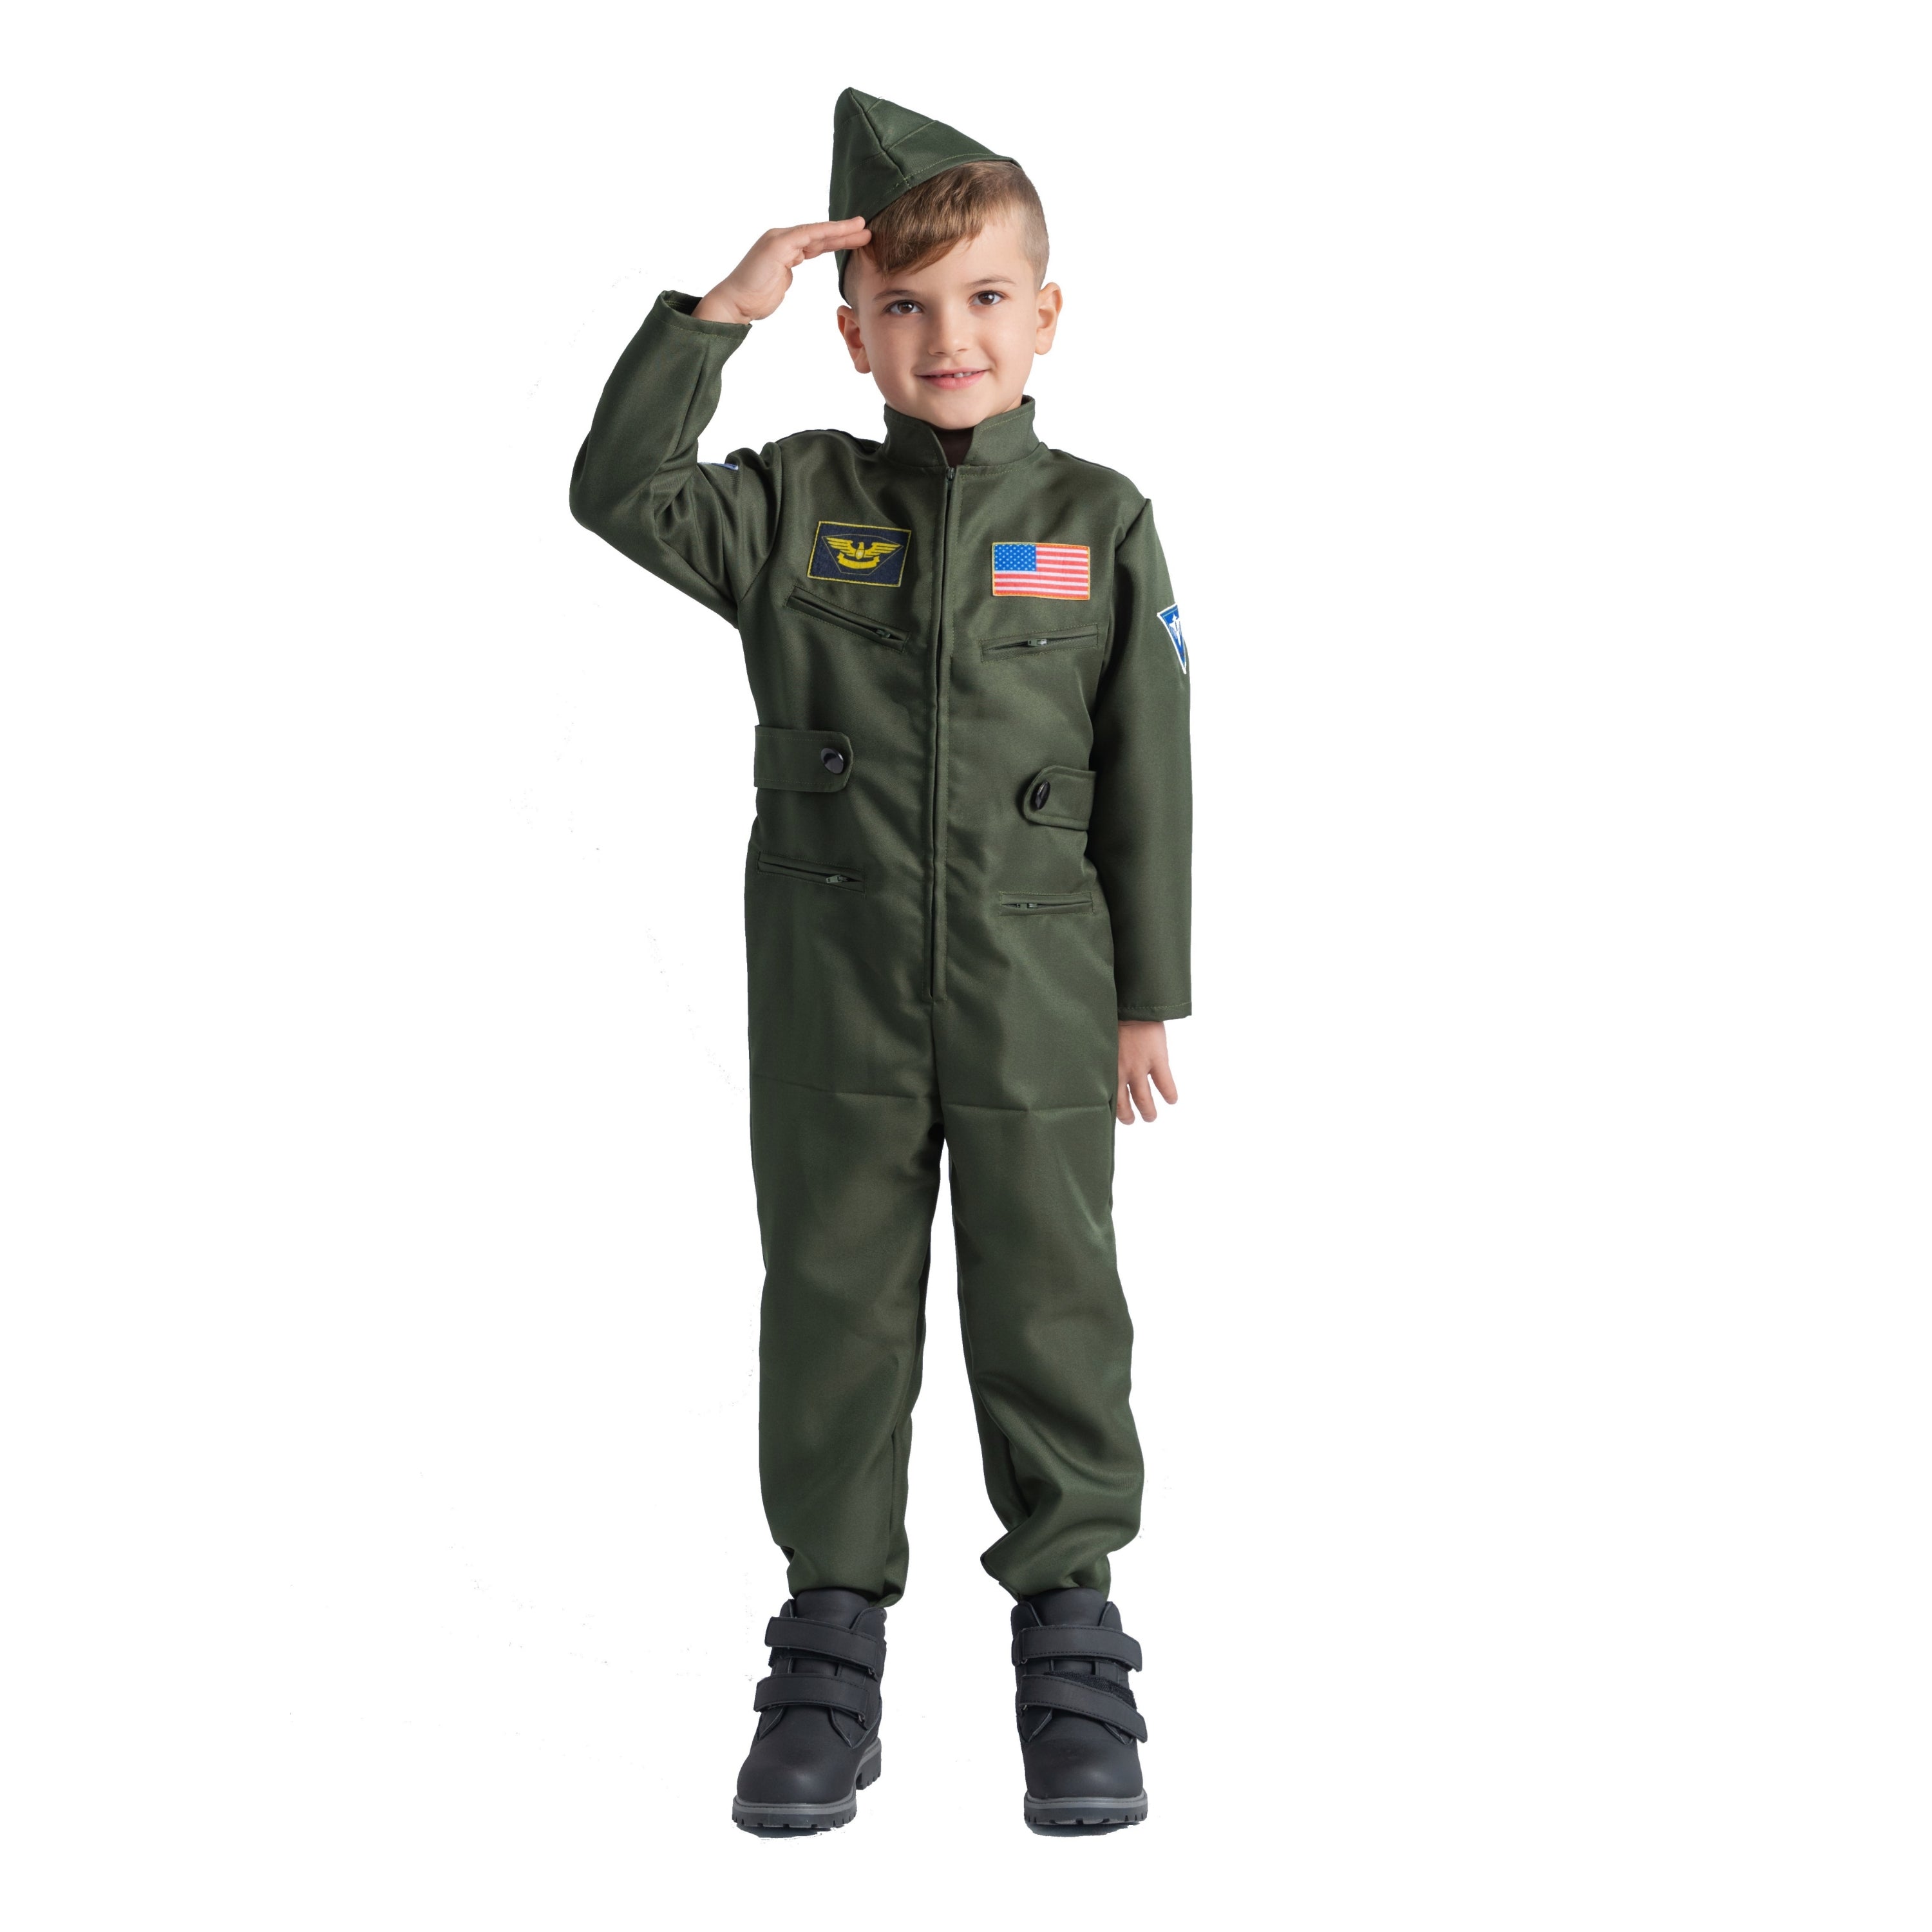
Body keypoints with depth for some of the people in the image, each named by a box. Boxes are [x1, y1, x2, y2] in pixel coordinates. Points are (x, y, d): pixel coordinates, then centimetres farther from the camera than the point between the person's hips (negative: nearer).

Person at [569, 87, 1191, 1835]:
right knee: (836, 1312, 8)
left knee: (1051, 1312, 6)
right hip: (832, 1013, 1)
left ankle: (1073, 1651, 19)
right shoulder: (797, 508, 2)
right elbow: (620, 494, -13)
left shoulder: (1099, 525, 1)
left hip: (1037, 1011, 0)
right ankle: (833, 1651, 20)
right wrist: (724, 309, -16)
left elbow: (1149, 777, 3)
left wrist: (1151, 998, 2)